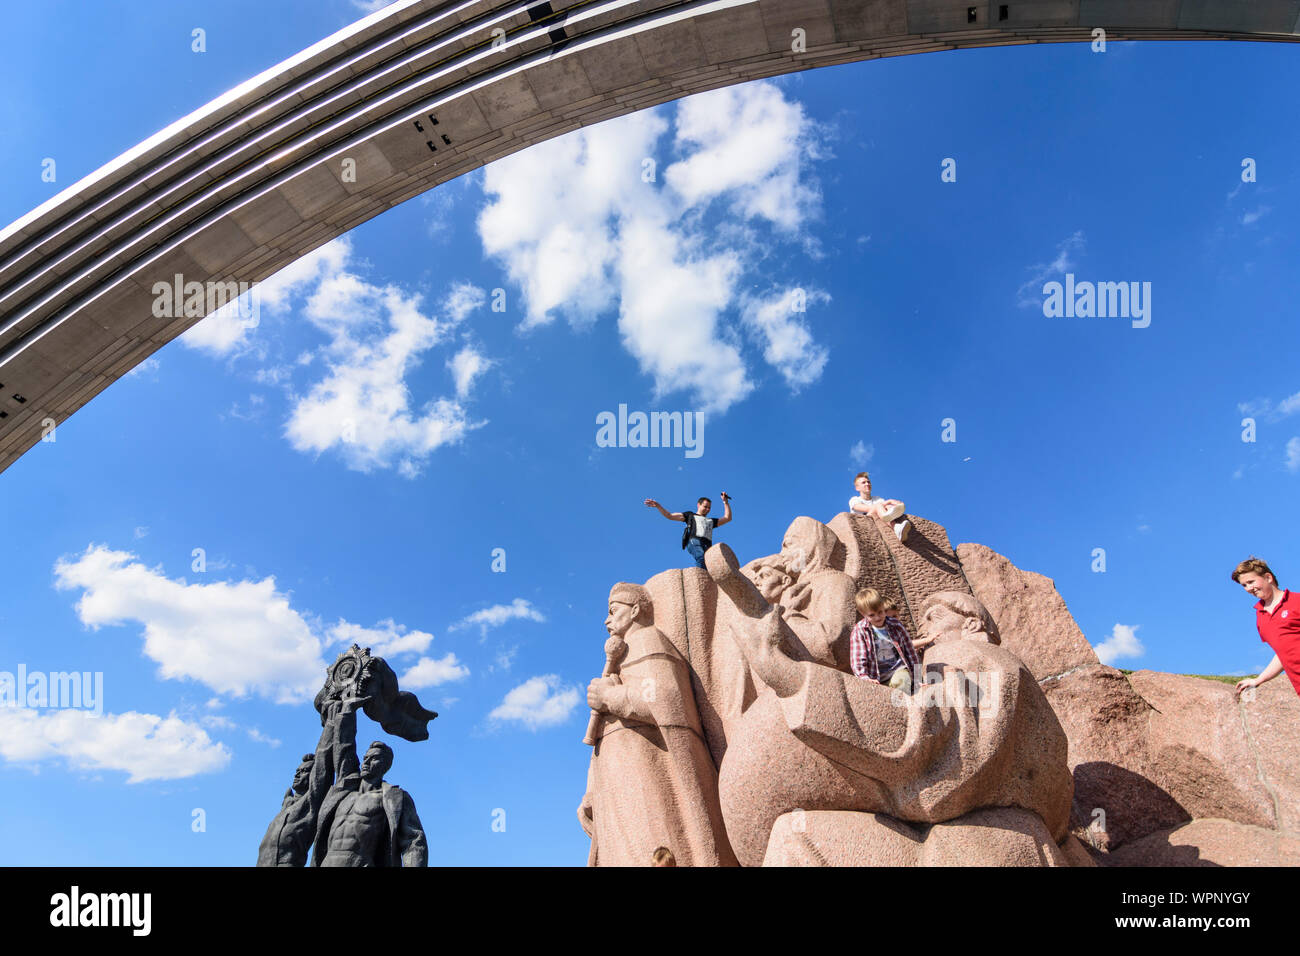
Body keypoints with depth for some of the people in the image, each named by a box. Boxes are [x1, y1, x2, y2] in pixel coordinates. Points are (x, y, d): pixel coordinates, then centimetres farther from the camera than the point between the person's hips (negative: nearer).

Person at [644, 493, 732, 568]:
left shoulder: (711, 521, 41)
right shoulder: (690, 515, 31)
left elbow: (727, 518, 38)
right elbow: (669, 516, 26)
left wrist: (725, 502, 36)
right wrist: (658, 506, 16)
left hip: (708, 546, 4)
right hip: (694, 542, -4)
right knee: (702, 558, -36)